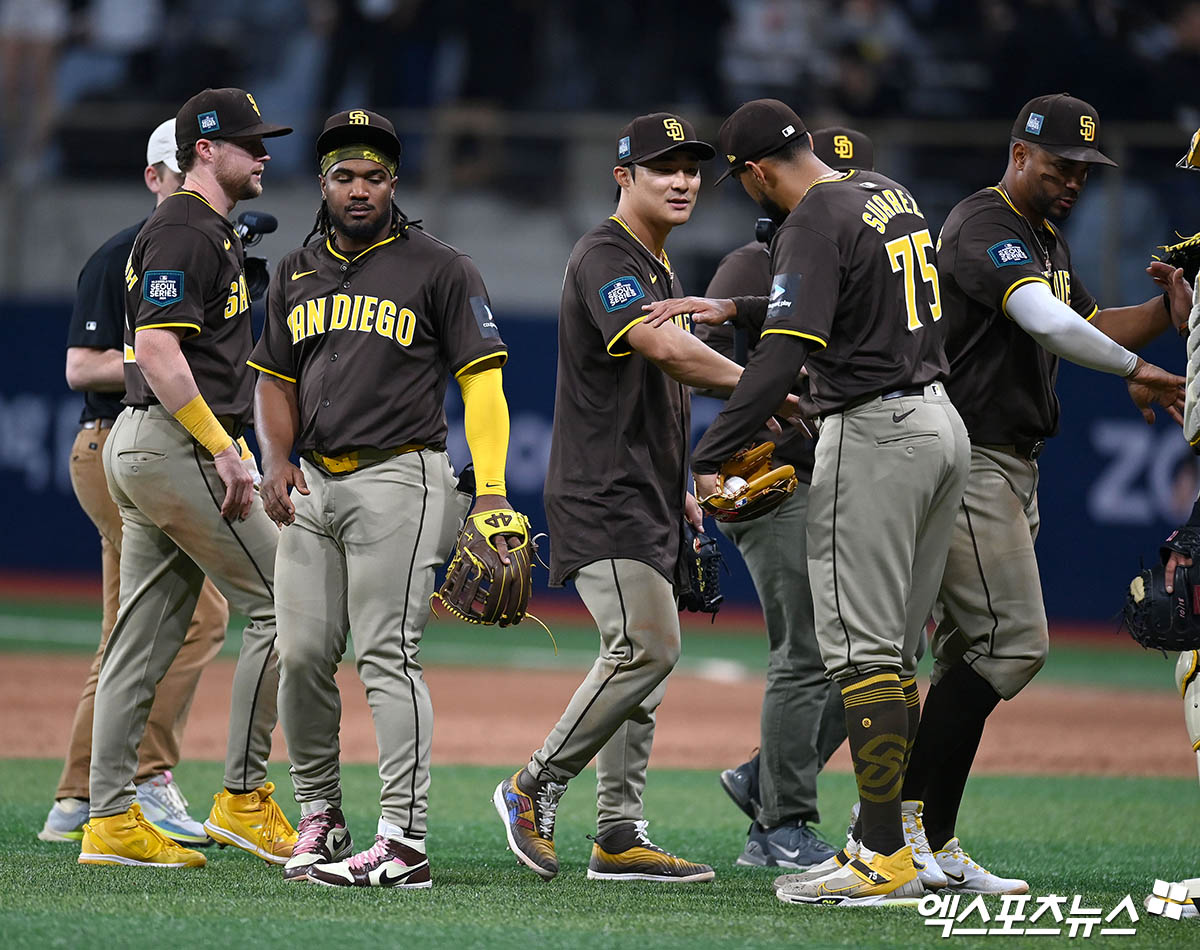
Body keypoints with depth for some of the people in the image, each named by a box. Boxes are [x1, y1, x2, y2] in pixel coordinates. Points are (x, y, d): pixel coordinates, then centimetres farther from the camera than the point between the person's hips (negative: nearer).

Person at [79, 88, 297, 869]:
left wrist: (228, 451, 21)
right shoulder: (184, 232, -12)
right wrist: (223, 450, -23)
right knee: (280, 605, -7)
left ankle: (112, 820, 7)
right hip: (179, 446, -11)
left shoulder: (211, 233, 21)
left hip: (146, 448, 11)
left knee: (147, 635, 8)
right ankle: (243, 796, -5)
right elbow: (156, 351, -21)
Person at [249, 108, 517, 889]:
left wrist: (491, 493, -15)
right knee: (301, 654, 2)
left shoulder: (439, 269, 0)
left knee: (387, 655, -13)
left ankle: (405, 842, -16)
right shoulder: (298, 273, 16)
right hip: (313, 485, 6)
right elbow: (276, 379, 23)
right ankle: (319, 816, 18)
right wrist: (277, 457, 3)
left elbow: (482, 380, -4)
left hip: (398, 480, -6)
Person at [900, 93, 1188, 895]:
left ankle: (930, 840, 8)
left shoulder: (1044, 240, 20)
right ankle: (903, 809, -15)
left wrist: (1165, 314, 3)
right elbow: (1043, 318, -29)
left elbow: (1090, 327, 22)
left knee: (971, 657, 8)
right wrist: (1136, 370, -31)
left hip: (1011, 468, 10)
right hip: (966, 461, -10)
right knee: (1012, 641, -16)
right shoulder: (985, 227, -13)